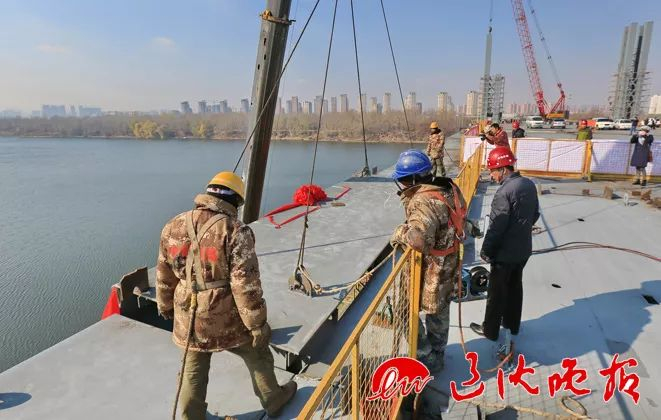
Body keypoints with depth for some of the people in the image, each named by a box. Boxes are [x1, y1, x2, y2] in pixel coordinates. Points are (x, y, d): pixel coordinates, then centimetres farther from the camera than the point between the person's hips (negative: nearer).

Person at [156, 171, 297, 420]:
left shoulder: (173, 227, -1)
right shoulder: (235, 231, -20)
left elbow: (164, 275, 10)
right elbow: (246, 284, -21)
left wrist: (166, 306, 25)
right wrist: (257, 324, -10)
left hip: (188, 318, 4)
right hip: (227, 319, -4)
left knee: (193, 371, 24)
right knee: (258, 355, 22)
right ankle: (273, 400, 42)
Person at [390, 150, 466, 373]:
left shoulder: (424, 201, -29)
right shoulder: (447, 188, -1)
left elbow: (419, 239, -42)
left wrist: (400, 233, -21)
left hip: (429, 270, -9)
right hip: (446, 266, 9)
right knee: (439, 312, 24)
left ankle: (425, 357, 21)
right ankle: (436, 356, 43)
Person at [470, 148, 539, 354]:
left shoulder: (504, 192, -27)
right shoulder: (529, 184, 0)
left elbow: (496, 227, -23)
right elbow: (535, 214, 13)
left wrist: (486, 250, -10)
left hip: (505, 252, -8)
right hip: (524, 248, 8)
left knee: (497, 291, 8)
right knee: (515, 287, 21)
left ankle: (490, 330, 24)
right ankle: (512, 325, 38)